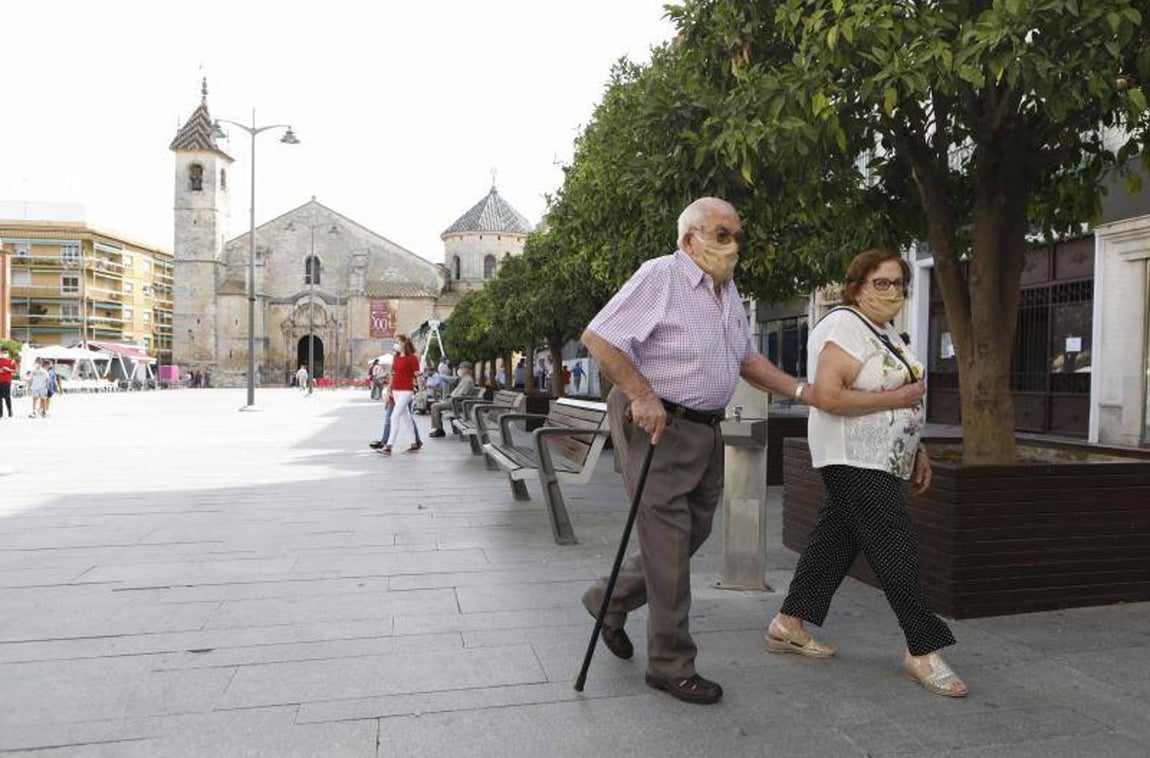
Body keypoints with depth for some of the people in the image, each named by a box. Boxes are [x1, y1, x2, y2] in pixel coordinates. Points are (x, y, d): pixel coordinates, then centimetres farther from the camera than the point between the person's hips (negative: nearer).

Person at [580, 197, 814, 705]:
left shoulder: (728, 291, 15)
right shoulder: (659, 277, -12)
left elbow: (746, 359, 23)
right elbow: (598, 338, -17)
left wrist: (799, 390, 11)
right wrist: (643, 395, -23)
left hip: (706, 430, 9)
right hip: (657, 426, -9)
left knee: (692, 534, 16)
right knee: (668, 542, -3)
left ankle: (609, 601, 36)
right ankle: (671, 666, 13)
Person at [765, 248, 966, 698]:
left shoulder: (888, 334, 17)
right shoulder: (844, 327, -15)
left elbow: (901, 399, 27)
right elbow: (826, 396, -26)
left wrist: (917, 451, 19)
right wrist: (896, 398, -19)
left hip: (883, 460, 10)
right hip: (853, 459, -10)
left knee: (837, 538, 12)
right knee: (896, 552, -6)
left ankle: (788, 624, 22)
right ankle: (923, 650, 5)